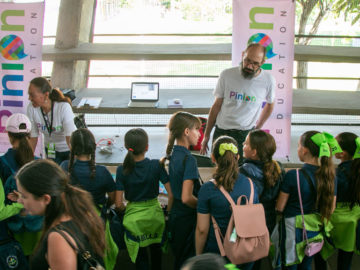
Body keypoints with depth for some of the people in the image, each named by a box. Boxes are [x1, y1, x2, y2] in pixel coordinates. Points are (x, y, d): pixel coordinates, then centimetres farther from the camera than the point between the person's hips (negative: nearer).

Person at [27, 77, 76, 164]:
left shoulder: (63, 107, -29)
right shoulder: (31, 108, -19)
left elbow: (70, 139, -32)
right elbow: (33, 137, -8)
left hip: (69, 150, -3)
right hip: (50, 150, 3)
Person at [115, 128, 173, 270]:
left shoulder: (122, 170, -14)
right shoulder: (156, 165, -14)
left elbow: (118, 204, -13)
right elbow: (171, 193, -13)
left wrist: (127, 208, 9)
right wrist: (168, 212, 4)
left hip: (134, 219, -1)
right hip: (154, 214, 1)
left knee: (141, 258, 15)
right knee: (156, 248, 29)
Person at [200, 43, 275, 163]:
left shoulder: (268, 80, -3)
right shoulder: (226, 75, -4)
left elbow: (269, 105, 16)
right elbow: (216, 106, 4)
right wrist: (206, 135, 6)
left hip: (246, 135, -1)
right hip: (221, 132, 1)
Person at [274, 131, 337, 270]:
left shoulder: (293, 176, -22)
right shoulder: (330, 176, -8)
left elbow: (279, 208, -13)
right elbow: (331, 208, 3)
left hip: (294, 230, -5)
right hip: (315, 232, 5)